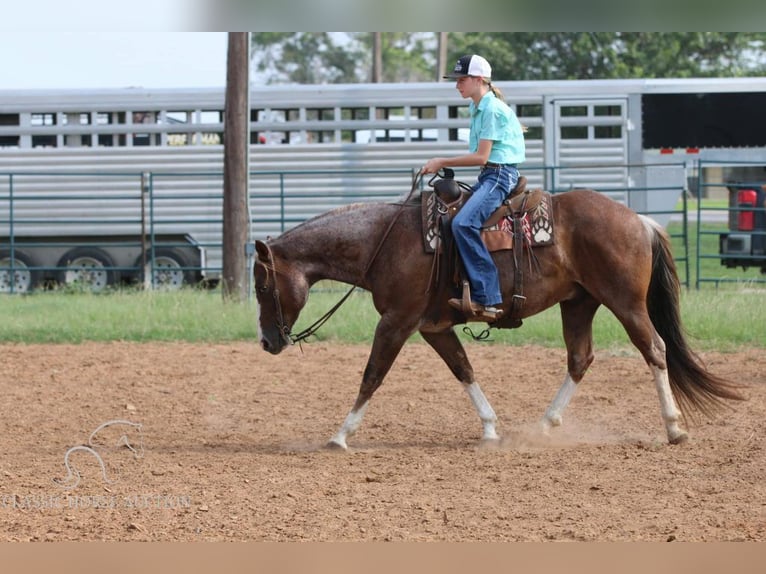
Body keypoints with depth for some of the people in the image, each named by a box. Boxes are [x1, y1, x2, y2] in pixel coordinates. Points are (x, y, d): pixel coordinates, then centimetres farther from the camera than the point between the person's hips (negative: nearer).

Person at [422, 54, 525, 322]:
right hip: (488, 176, 11)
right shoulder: (477, 107, 16)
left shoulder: (492, 109, -14)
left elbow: (481, 157, -17)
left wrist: (442, 162, -10)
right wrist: (442, 164, 9)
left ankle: (487, 298, -33)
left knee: (463, 223, -29)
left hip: (500, 175, -11)